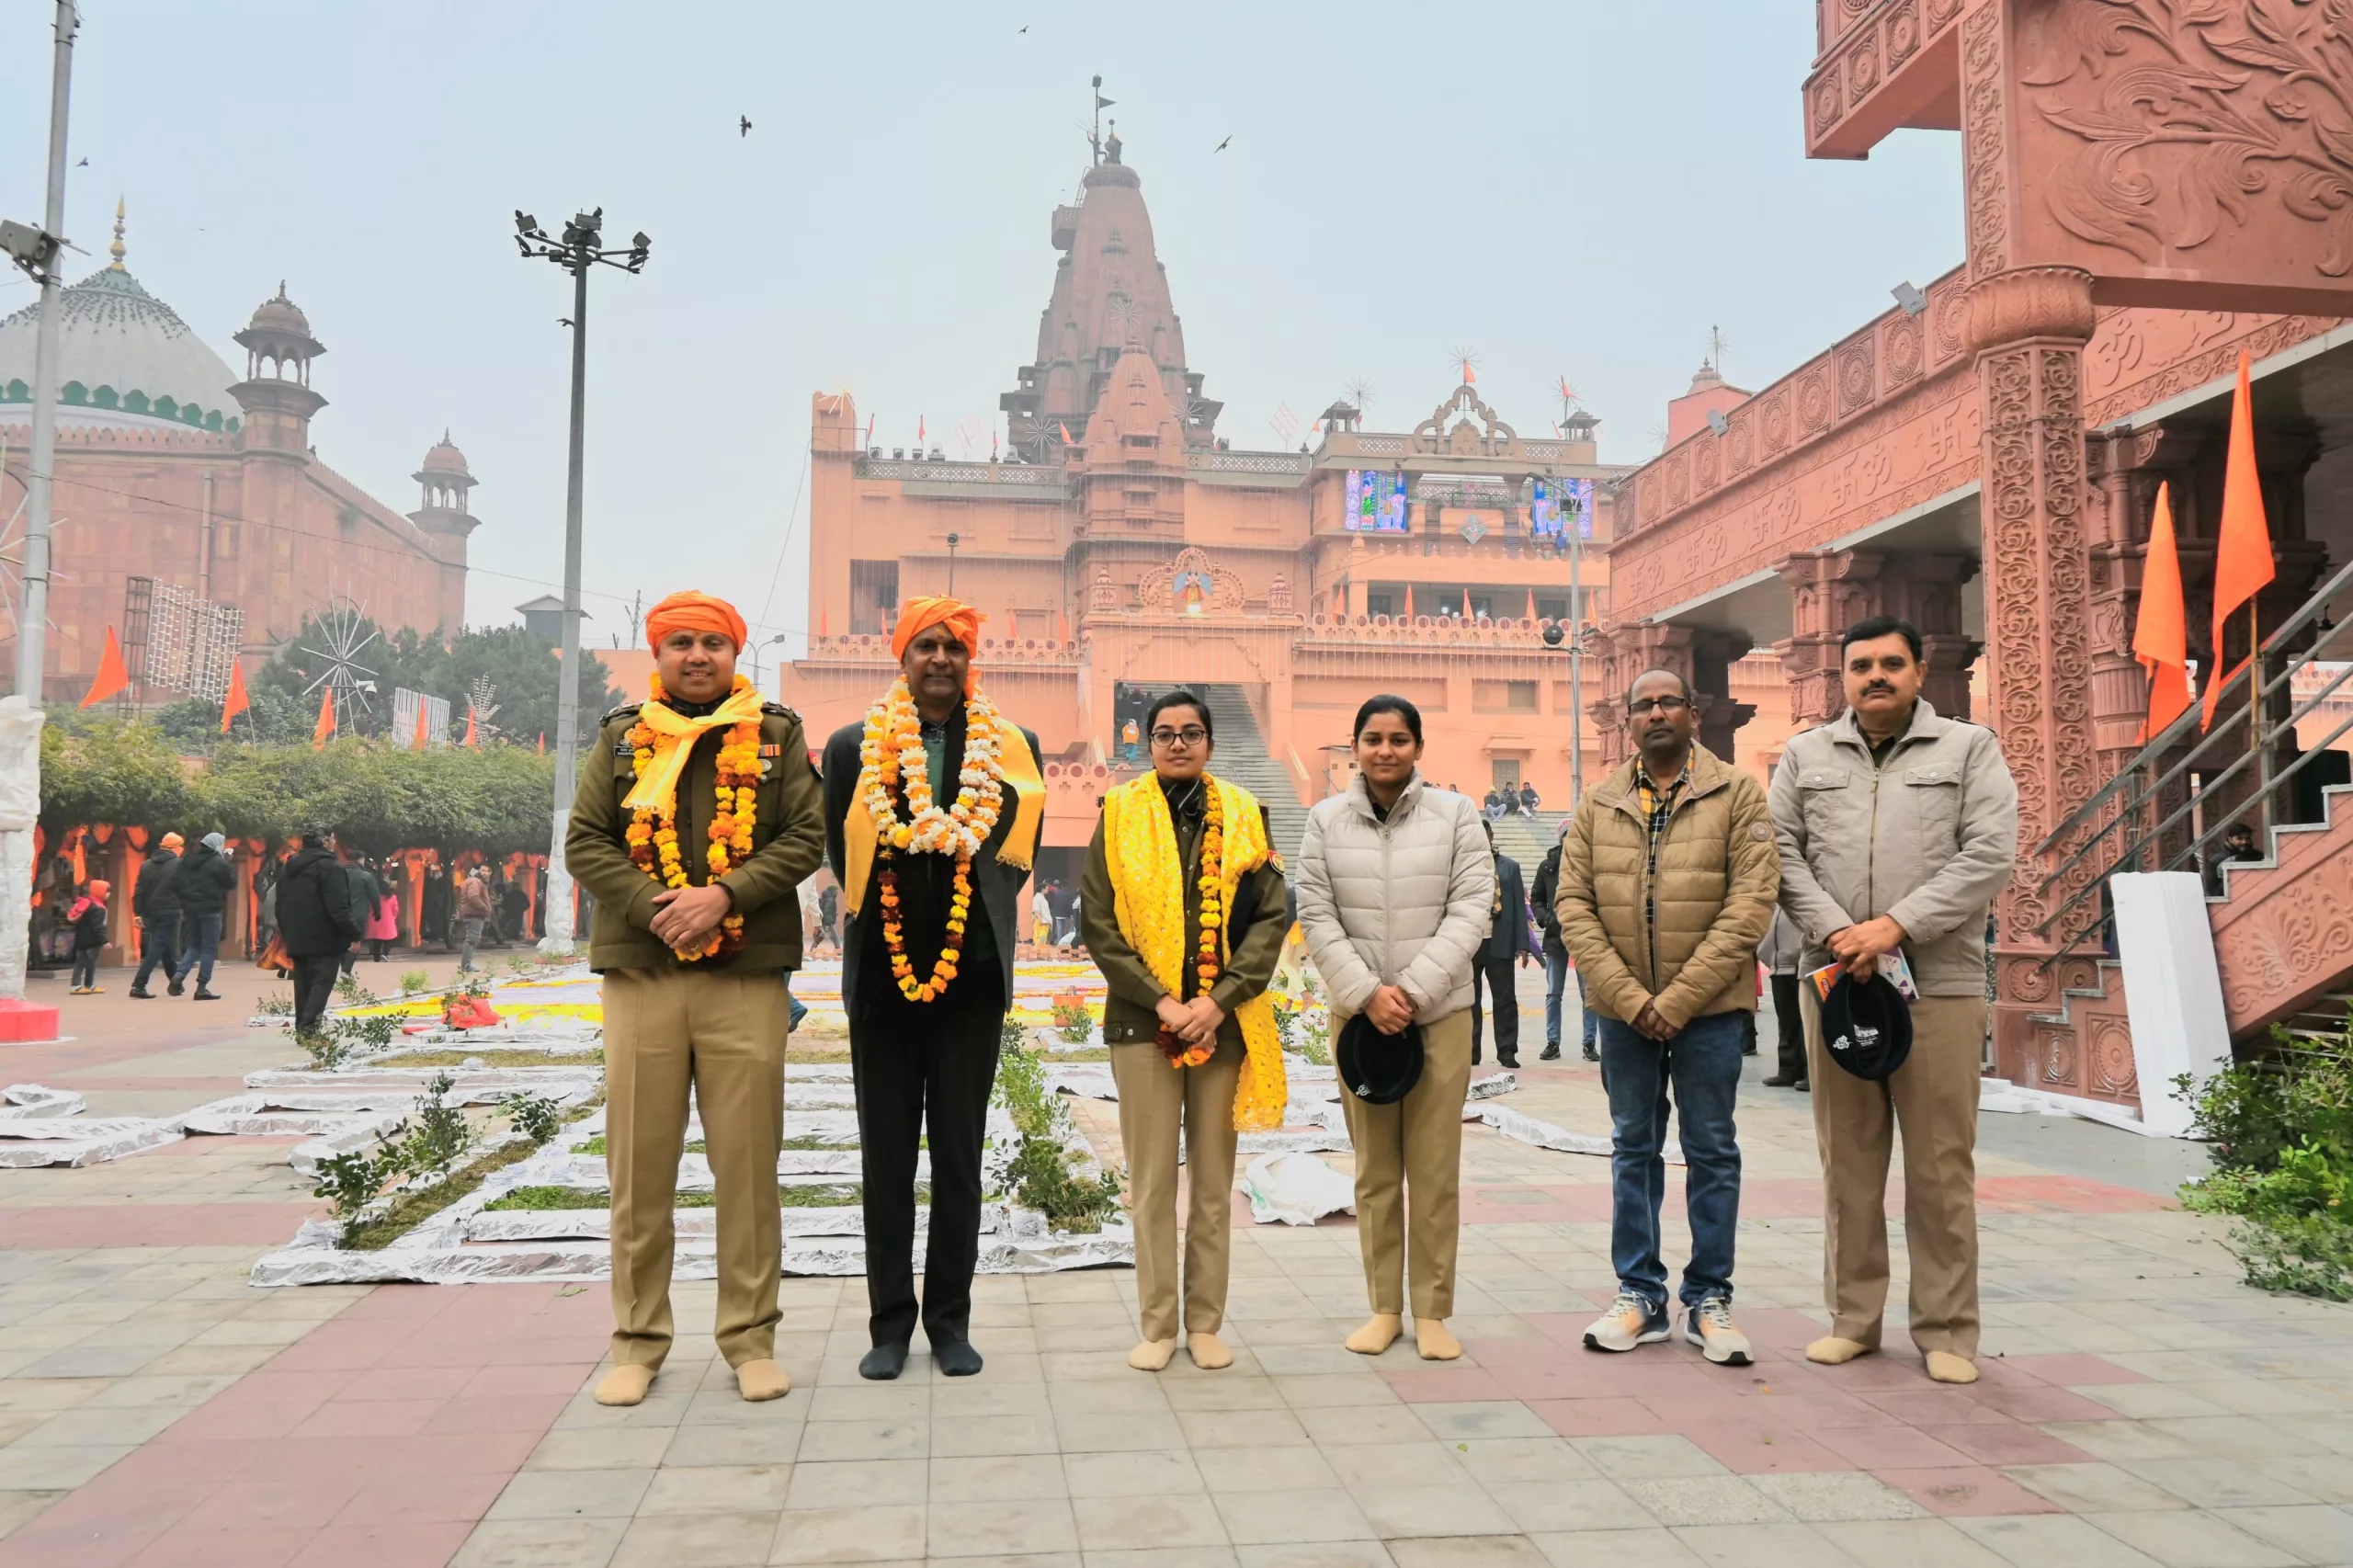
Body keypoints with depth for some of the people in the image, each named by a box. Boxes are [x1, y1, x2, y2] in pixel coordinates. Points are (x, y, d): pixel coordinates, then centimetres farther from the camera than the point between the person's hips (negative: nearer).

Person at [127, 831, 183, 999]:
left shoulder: (146, 865, 8)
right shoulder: (179, 865, -7)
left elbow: (138, 891, 4)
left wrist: (138, 913, 4)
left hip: (151, 913, 6)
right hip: (169, 912, -6)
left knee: (166, 948, 17)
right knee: (157, 948, -6)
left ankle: (175, 984, 27)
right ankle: (138, 985, -15)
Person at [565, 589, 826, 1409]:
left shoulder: (776, 735, 8)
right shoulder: (622, 736, 11)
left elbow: (806, 838, 0)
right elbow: (584, 841, 5)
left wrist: (724, 895, -14)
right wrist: (655, 908, -11)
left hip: (747, 978, -1)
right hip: (640, 973, 1)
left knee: (748, 1162, 2)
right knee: (639, 1163, 5)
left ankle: (750, 1337, 14)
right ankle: (638, 1340, 18)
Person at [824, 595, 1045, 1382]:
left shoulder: (1010, 748, 3)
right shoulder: (853, 747, 2)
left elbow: (1017, 850, 8)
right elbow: (841, 853, 7)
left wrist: (976, 914, 3)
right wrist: (887, 915, 5)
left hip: (971, 976, 0)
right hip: (881, 976, 0)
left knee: (959, 1155, 8)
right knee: (886, 1159, 7)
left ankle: (951, 1320, 18)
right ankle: (890, 1322, 18)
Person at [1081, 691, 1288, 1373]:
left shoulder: (1241, 816, 6)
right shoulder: (1120, 816, 3)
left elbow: (1271, 918, 1)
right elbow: (1099, 924, -1)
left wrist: (1220, 999, -11)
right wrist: (1160, 1000, -11)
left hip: (1223, 1024, 1)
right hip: (1143, 1020, -1)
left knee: (1214, 1181, 8)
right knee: (1152, 1181, 4)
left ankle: (1206, 1322, 18)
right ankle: (1157, 1325, 14)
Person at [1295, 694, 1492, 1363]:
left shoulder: (1456, 813, 1)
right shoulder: (1326, 820, 4)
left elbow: (1472, 911, -4)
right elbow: (1316, 919, 1)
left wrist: (1414, 990, -13)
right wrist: (1367, 993, -10)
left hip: (1441, 1013, -1)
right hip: (1357, 1013, 1)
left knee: (1435, 1171, 2)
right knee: (1374, 1171, 8)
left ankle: (1433, 1311, 14)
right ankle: (1384, 1307, 19)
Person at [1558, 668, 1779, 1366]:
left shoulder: (1737, 794, -1)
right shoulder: (1597, 804, 6)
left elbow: (1751, 902, -9)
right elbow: (1574, 906, 1)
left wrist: (1678, 999, -14)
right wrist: (1628, 996, -10)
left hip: (1707, 1008, -2)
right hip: (1623, 1009, 3)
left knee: (1712, 1151, 6)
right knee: (1633, 1149, 10)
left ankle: (1709, 1299, 17)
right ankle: (1639, 1294, 20)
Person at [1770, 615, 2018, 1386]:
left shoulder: (1969, 749, 6)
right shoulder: (1805, 755, 13)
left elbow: (1989, 854, -5)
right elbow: (1782, 854, 6)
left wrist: (1897, 926, -14)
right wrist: (1835, 931, -10)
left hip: (1940, 983, -2)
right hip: (1833, 979, 2)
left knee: (1942, 1163, 1)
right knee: (1847, 1160, 8)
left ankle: (1947, 1331, 13)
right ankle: (1853, 1317, 18)